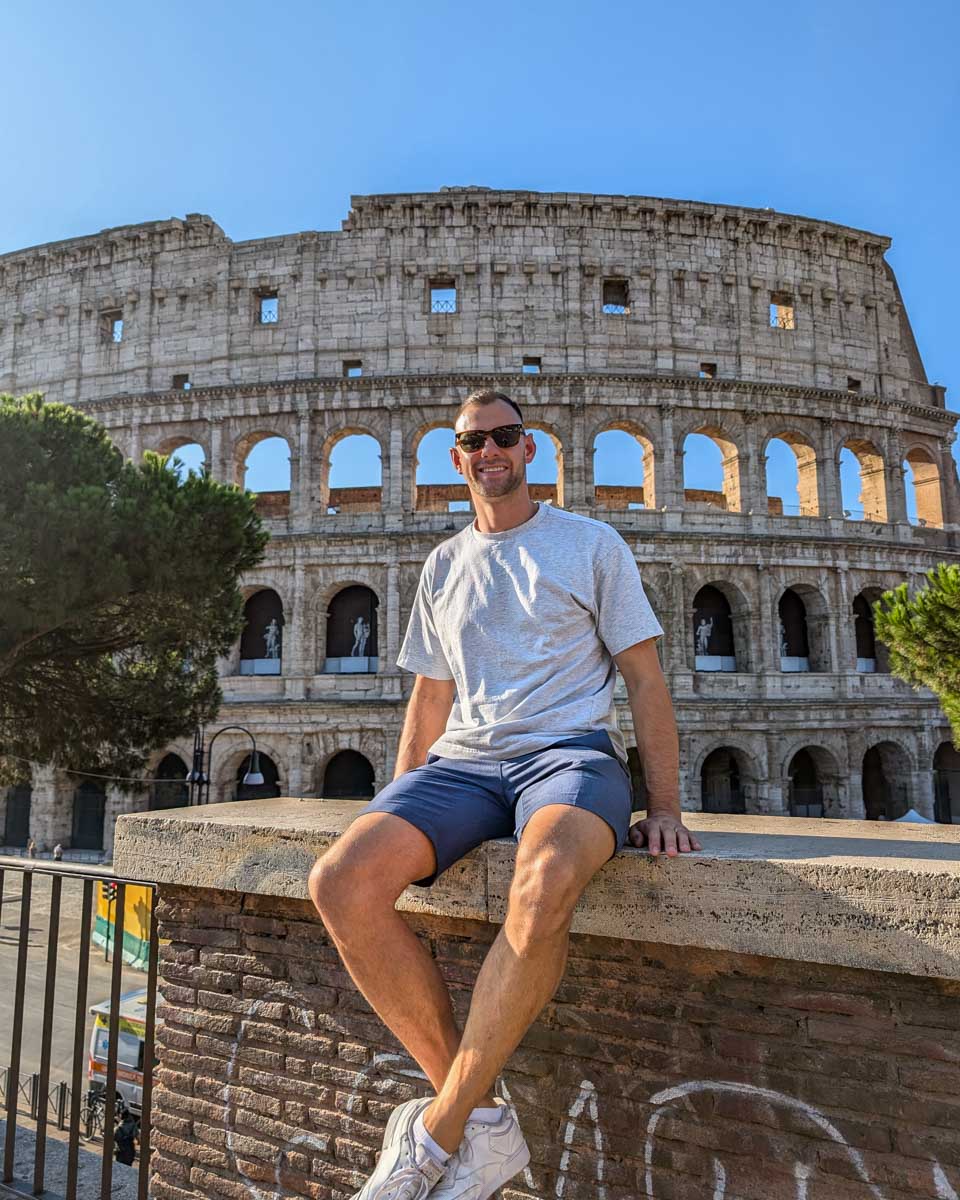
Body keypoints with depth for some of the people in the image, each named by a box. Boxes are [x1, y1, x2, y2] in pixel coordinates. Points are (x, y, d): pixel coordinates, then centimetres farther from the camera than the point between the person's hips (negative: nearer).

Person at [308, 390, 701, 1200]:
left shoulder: (592, 543, 10)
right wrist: (399, 812, 12)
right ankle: (483, 1119, -11)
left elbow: (645, 680, 6)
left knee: (544, 885, -38)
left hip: (569, 753, -3)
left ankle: (438, 1134, -17)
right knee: (342, 882, -23)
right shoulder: (444, 565, 20)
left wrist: (665, 807, -4)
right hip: (463, 763, 4)